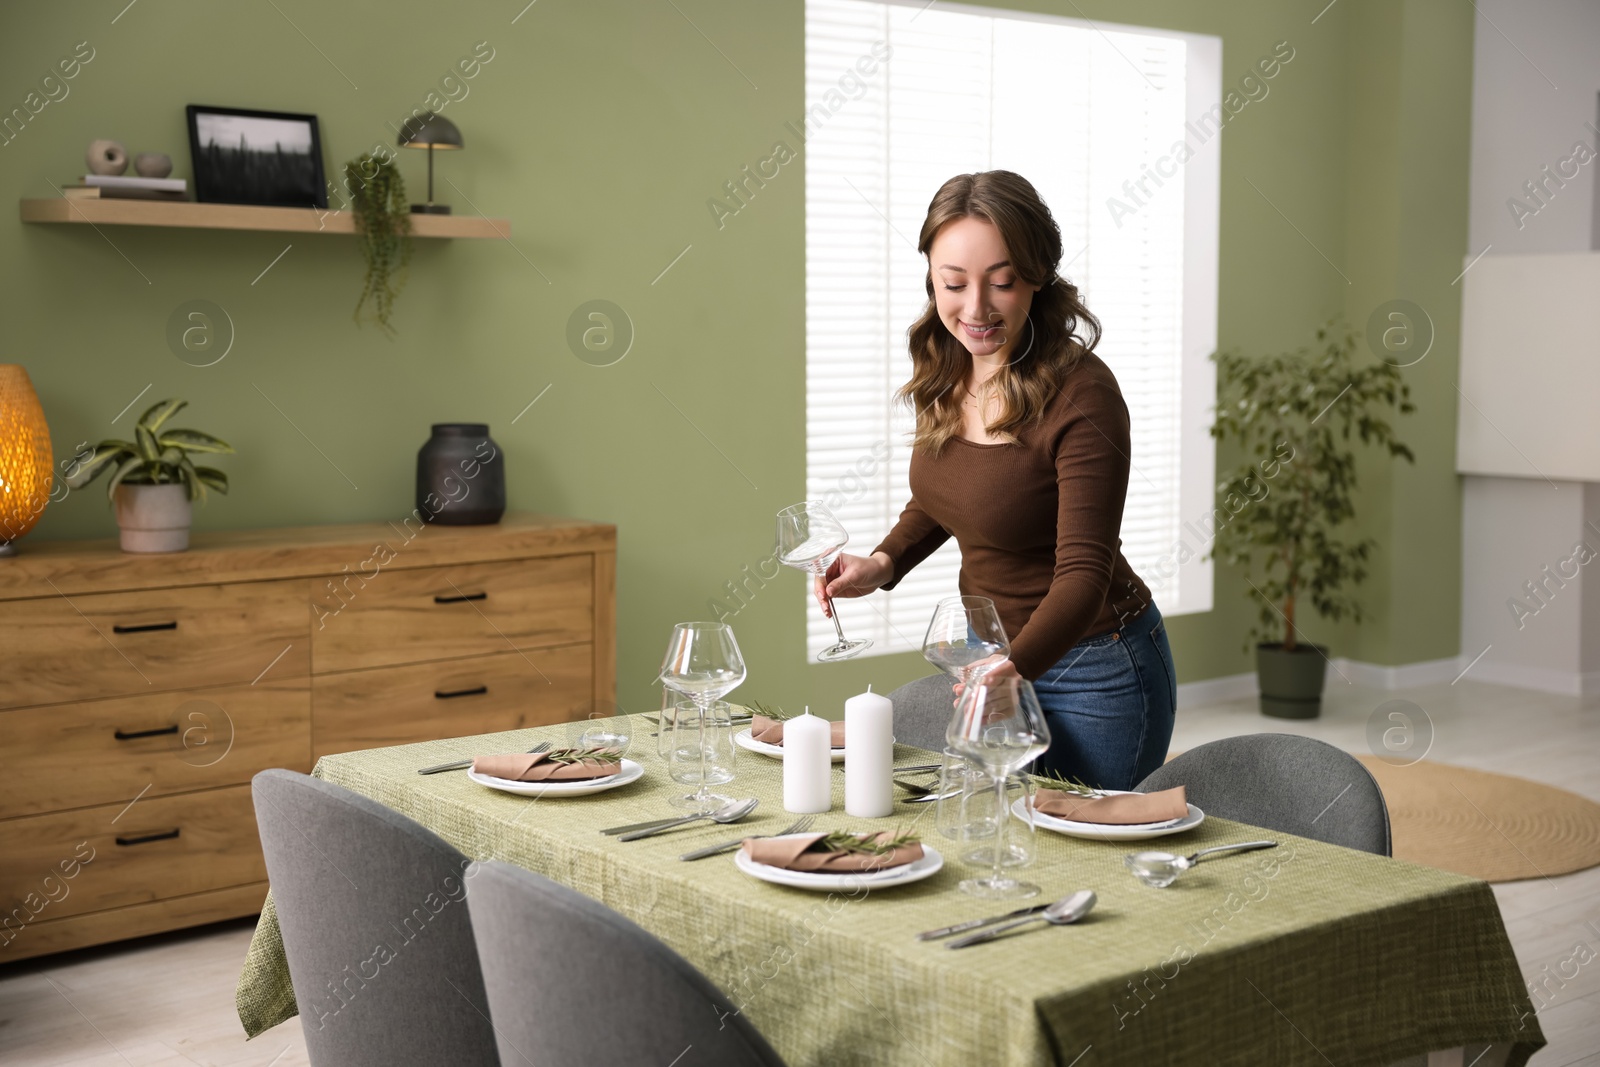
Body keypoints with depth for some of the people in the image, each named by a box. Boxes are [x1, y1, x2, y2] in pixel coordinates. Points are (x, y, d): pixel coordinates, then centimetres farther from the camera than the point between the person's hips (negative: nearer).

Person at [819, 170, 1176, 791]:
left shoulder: (1082, 395, -25)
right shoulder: (944, 374, -4)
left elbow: (1083, 571, -31)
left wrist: (1011, 670, -46)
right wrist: (884, 564, -4)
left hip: (1094, 675, -7)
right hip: (998, 654, 7)